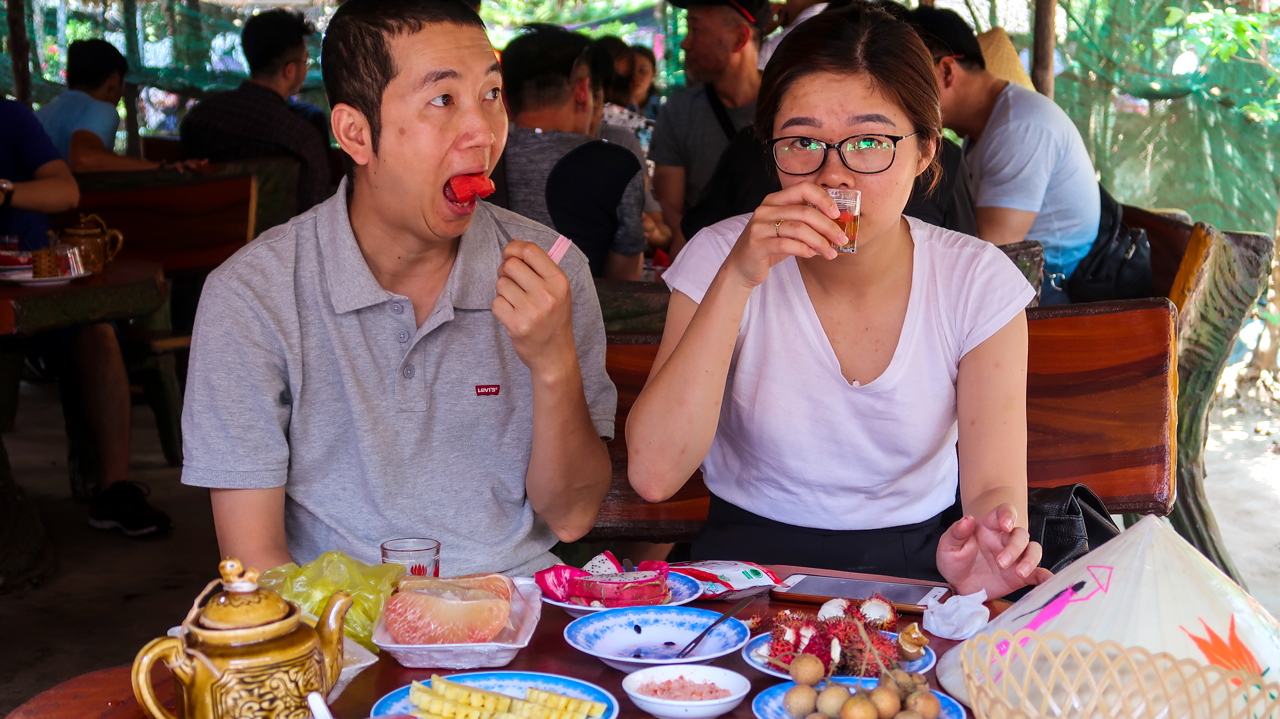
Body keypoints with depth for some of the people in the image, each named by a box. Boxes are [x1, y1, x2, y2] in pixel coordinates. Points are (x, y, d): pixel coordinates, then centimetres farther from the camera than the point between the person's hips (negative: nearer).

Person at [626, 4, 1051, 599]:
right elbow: (653, 475, -19)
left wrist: (976, 554, -35)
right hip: (750, 563, -2)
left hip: (916, 565, 2)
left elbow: (994, 485, -10)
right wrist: (737, 279, -26)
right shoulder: (720, 260, -8)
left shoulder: (977, 282, -5)